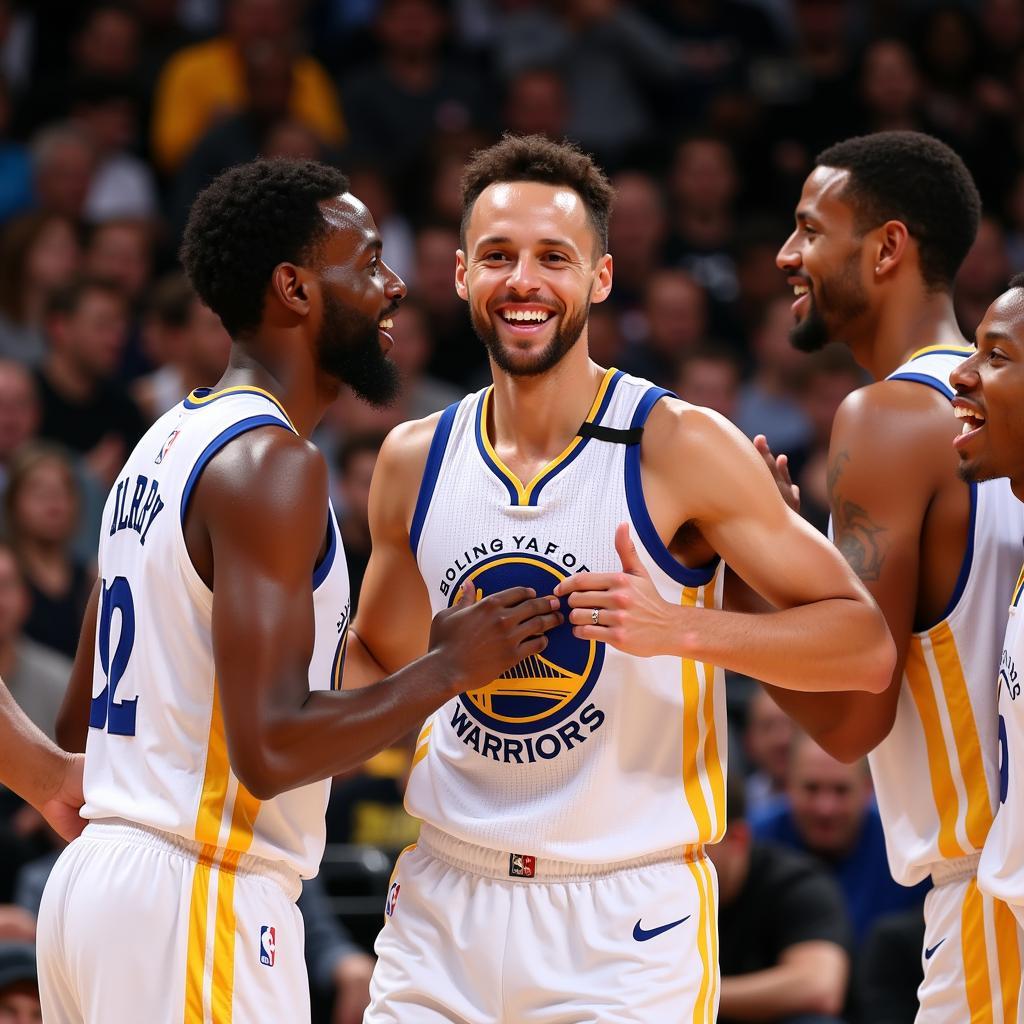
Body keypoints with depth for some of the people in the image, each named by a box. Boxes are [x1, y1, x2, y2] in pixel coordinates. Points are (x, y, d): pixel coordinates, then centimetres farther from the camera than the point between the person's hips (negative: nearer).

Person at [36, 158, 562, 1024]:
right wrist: (448, 669, -11)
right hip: (198, 898, -10)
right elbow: (269, 747, -23)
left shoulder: (166, 443, 15)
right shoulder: (272, 462, -15)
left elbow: (81, 721, 21)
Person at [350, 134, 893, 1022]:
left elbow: (866, 645, -11)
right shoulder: (415, 459, 4)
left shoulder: (680, 448, -10)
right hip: (445, 905, 4)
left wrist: (681, 628, -25)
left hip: (626, 926, -4)